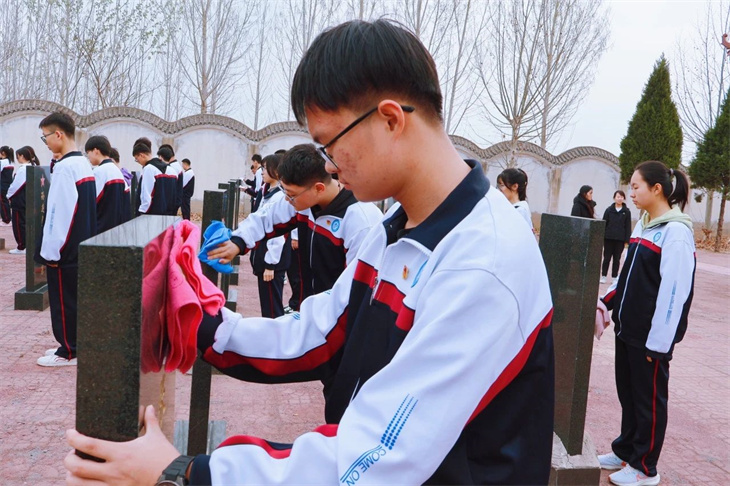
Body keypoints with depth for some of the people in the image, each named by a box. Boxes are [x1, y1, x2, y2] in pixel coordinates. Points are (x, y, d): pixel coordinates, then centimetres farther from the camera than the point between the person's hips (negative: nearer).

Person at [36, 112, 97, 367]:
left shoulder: (64, 167, -19)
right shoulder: (84, 164, 9)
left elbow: (59, 212, -21)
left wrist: (49, 251, -15)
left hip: (64, 249, -9)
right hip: (81, 245, 9)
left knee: (63, 300, 2)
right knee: (76, 298, 16)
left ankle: (68, 352, 13)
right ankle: (72, 345, 27)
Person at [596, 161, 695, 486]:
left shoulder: (676, 232, -17)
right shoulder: (643, 225, 10)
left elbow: (675, 291, -20)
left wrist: (659, 342, -19)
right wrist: (607, 301, 6)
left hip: (650, 335, -8)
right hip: (627, 327, 8)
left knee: (649, 398, 7)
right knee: (627, 392, 18)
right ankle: (625, 450, 35)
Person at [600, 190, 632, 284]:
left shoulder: (626, 212, 2)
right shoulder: (609, 210, 2)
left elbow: (628, 226, 1)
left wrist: (627, 240, -4)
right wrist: (601, 237, -3)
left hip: (620, 239, 0)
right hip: (608, 238, 0)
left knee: (617, 259, 7)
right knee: (607, 258, 5)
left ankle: (614, 277, 16)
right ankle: (603, 276, 13)